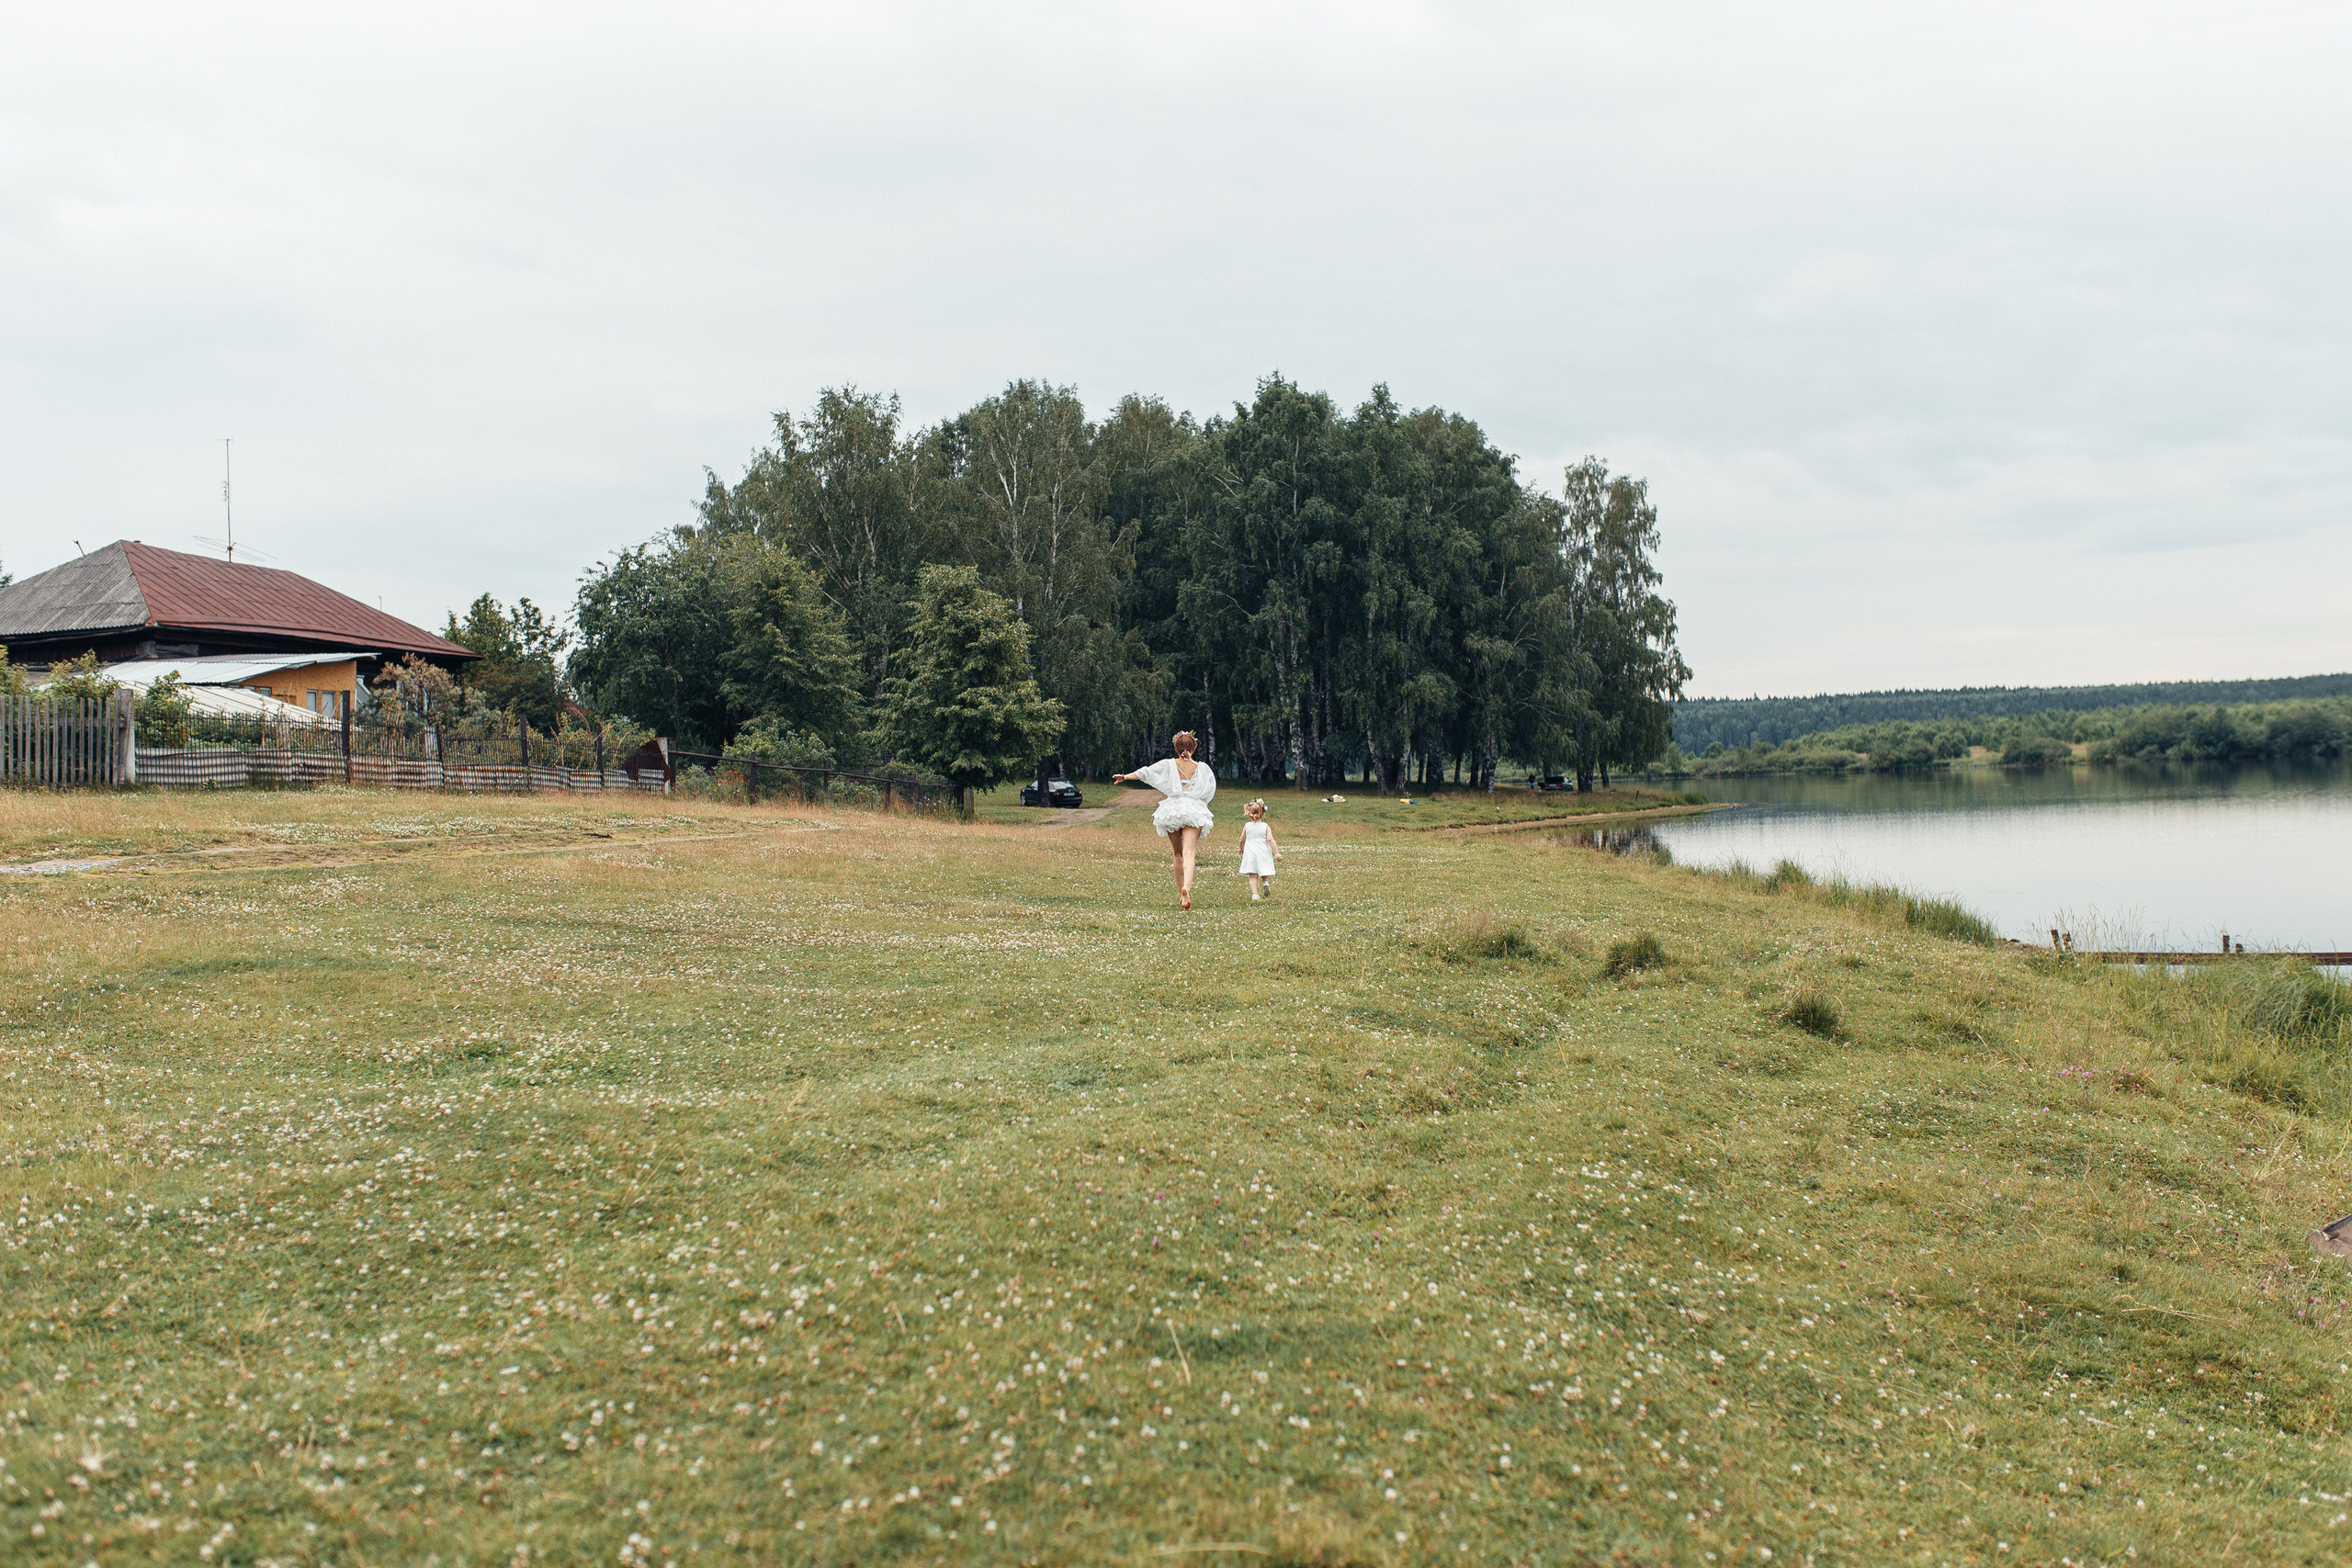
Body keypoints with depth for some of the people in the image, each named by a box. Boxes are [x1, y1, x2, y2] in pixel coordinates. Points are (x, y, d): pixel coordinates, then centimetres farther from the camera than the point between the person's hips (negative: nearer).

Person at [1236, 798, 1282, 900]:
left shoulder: (1247, 826, 1)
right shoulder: (1266, 827, -5)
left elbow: (1242, 840, 8)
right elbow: (1270, 840, -13)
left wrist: (1241, 849, 27)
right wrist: (1276, 853, -12)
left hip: (1250, 853, 1)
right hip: (1264, 854, -1)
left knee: (1253, 876, 0)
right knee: (1265, 874, 16)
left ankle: (1254, 894, -12)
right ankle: (1266, 882, -13)